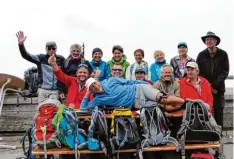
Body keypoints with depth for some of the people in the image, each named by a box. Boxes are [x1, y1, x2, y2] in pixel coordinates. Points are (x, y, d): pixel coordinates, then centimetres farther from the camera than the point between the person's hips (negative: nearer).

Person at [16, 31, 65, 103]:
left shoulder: (61, 59, 2)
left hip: (55, 91, -1)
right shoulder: (41, 58, 4)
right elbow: (26, 56, -6)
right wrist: (21, 44, -24)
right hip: (42, 90, 1)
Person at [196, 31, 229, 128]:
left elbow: (225, 72, -3)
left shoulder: (223, 54, 0)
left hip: (219, 88, 0)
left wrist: (214, 85, -11)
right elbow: (198, 72, 0)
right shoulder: (201, 55, 3)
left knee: (219, 111, 3)